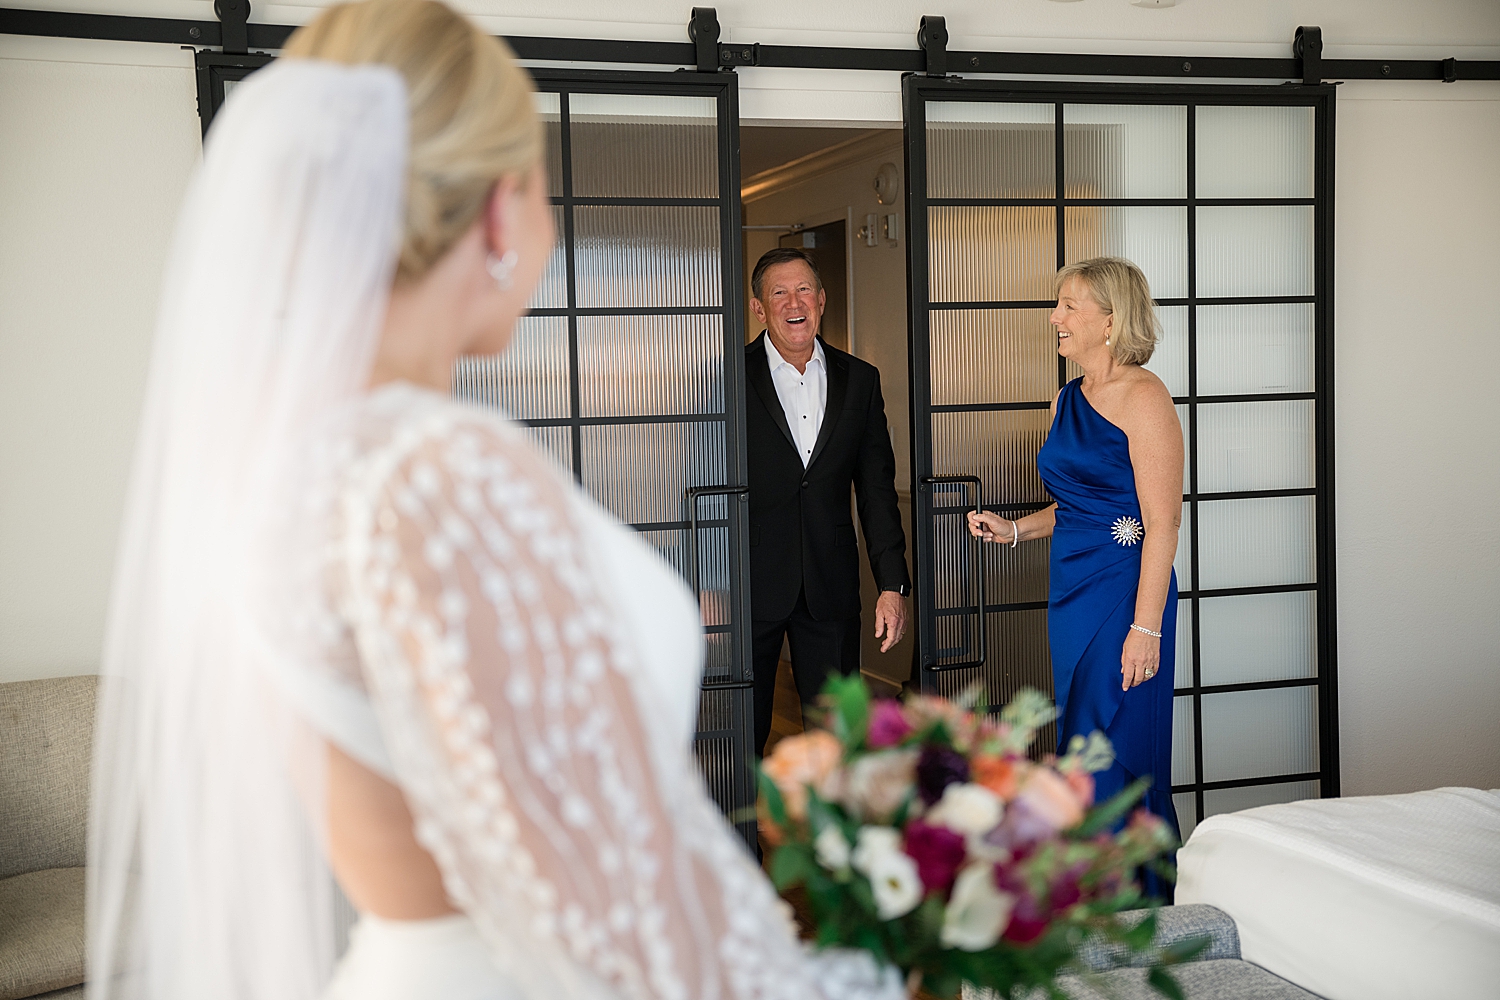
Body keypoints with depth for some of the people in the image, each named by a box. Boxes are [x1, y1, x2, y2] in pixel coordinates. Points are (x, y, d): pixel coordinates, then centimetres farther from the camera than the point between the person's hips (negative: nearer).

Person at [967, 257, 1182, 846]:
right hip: (1071, 595, 9)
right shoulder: (1068, 400, 13)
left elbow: (1162, 523, -16)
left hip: (1123, 597, -8)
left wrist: (1146, 627, -21)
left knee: (1113, 759, -3)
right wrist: (1013, 531, 8)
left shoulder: (1143, 398, -12)